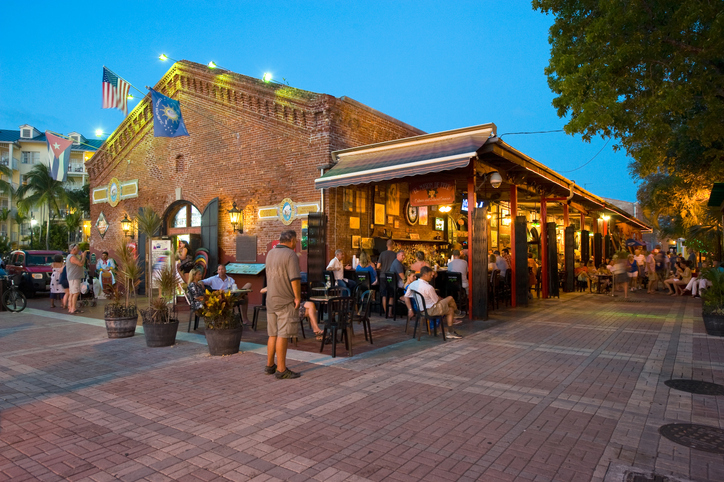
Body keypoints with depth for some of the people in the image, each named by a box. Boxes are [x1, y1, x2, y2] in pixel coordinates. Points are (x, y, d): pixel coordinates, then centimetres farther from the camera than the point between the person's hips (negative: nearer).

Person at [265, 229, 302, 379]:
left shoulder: (270, 254, 12)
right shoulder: (290, 255, -12)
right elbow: (295, 278, -19)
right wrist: (297, 297, -12)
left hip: (271, 300, 8)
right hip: (286, 301, -8)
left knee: (273, 334, 15)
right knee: (283, 335, -4)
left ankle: (269, 365, 25)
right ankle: (281, 370, 1)